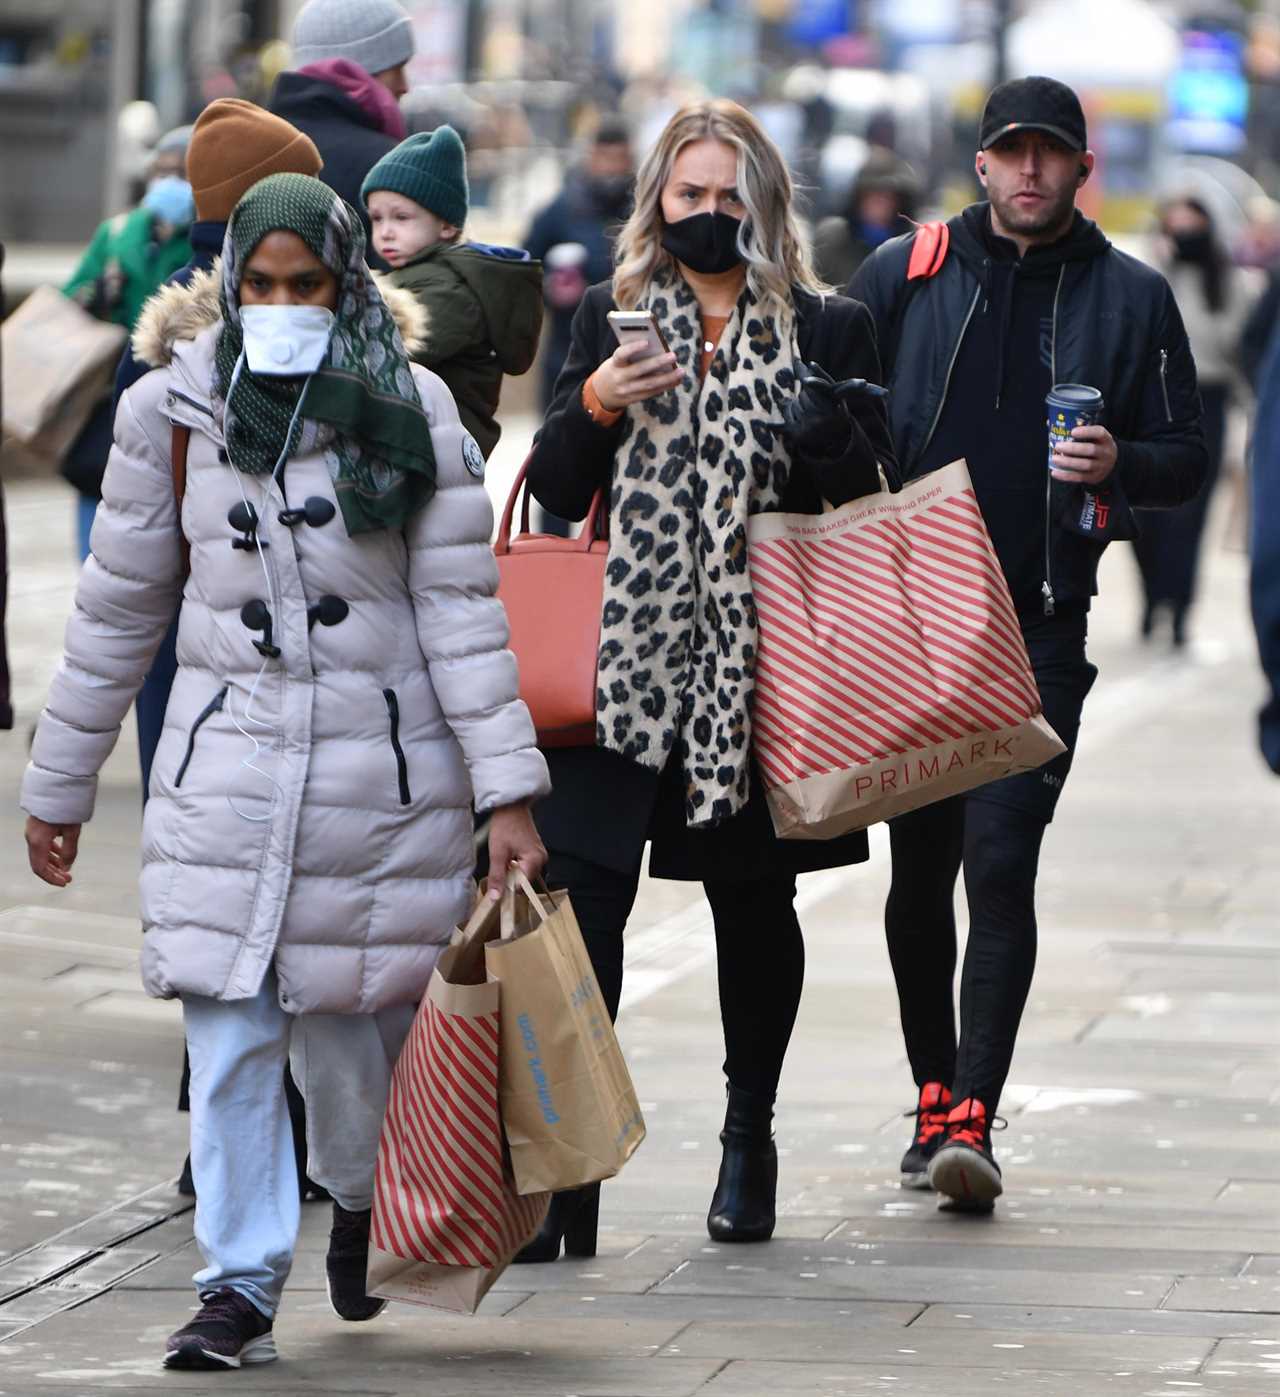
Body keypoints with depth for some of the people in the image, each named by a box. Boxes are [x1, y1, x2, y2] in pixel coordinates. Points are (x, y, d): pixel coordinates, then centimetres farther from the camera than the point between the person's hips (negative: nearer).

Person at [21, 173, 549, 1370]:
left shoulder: (409, 409, -2)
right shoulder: (171, 411, 1)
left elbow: (459, 605, -3)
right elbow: (118, 610, 9)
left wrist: (508, 790, -9)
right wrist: (57, 784, 12)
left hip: (382, 765, -1)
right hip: (226, 764, 1)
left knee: (356, 1025, 4)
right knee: (228, 1033, -7)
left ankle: (361, 1205, 35)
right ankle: (239, 1283, 2)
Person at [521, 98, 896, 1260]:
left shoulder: (828, 330, 6)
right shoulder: (611, 319, 9)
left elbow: (875, 496, 4)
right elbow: (554, 491, 9)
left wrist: (819, 430, -15)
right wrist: (593, 407, -10)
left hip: (760, 662, 0)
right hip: (623, 657, 0)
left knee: (755, 904, 11)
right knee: (584, 897, -10)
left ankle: (749, 1140, 29)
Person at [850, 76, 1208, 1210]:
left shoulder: (1131, 298, 6)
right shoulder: (905, 274, 7)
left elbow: (1186, 455, 8)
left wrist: (1118, 463, -13)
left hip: (1038, 631, -2)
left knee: (1001, 864, -13)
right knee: (920, 867, 8)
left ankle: (972, 1120, -18)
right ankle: (935, 1093, 23)